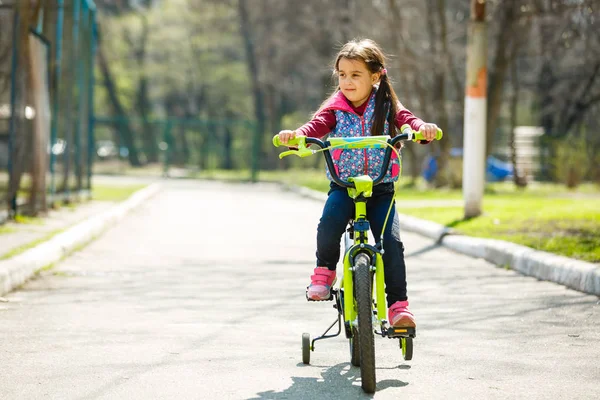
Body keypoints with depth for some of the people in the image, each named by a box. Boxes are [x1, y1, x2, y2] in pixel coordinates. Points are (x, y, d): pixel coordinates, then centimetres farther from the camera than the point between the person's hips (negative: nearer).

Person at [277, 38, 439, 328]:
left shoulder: (386, 105, 3)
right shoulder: (336, 108, 3)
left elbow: (407, 120, -13)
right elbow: (318, 125, -14)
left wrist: (423, 129, -37)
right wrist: (297, 135, -37)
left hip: (380, 187, 0)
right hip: (343, 185, 0)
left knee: (392, 242, -16)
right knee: (330, 223, -30)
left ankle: (398, 305, -5)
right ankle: (324, 270, -4)